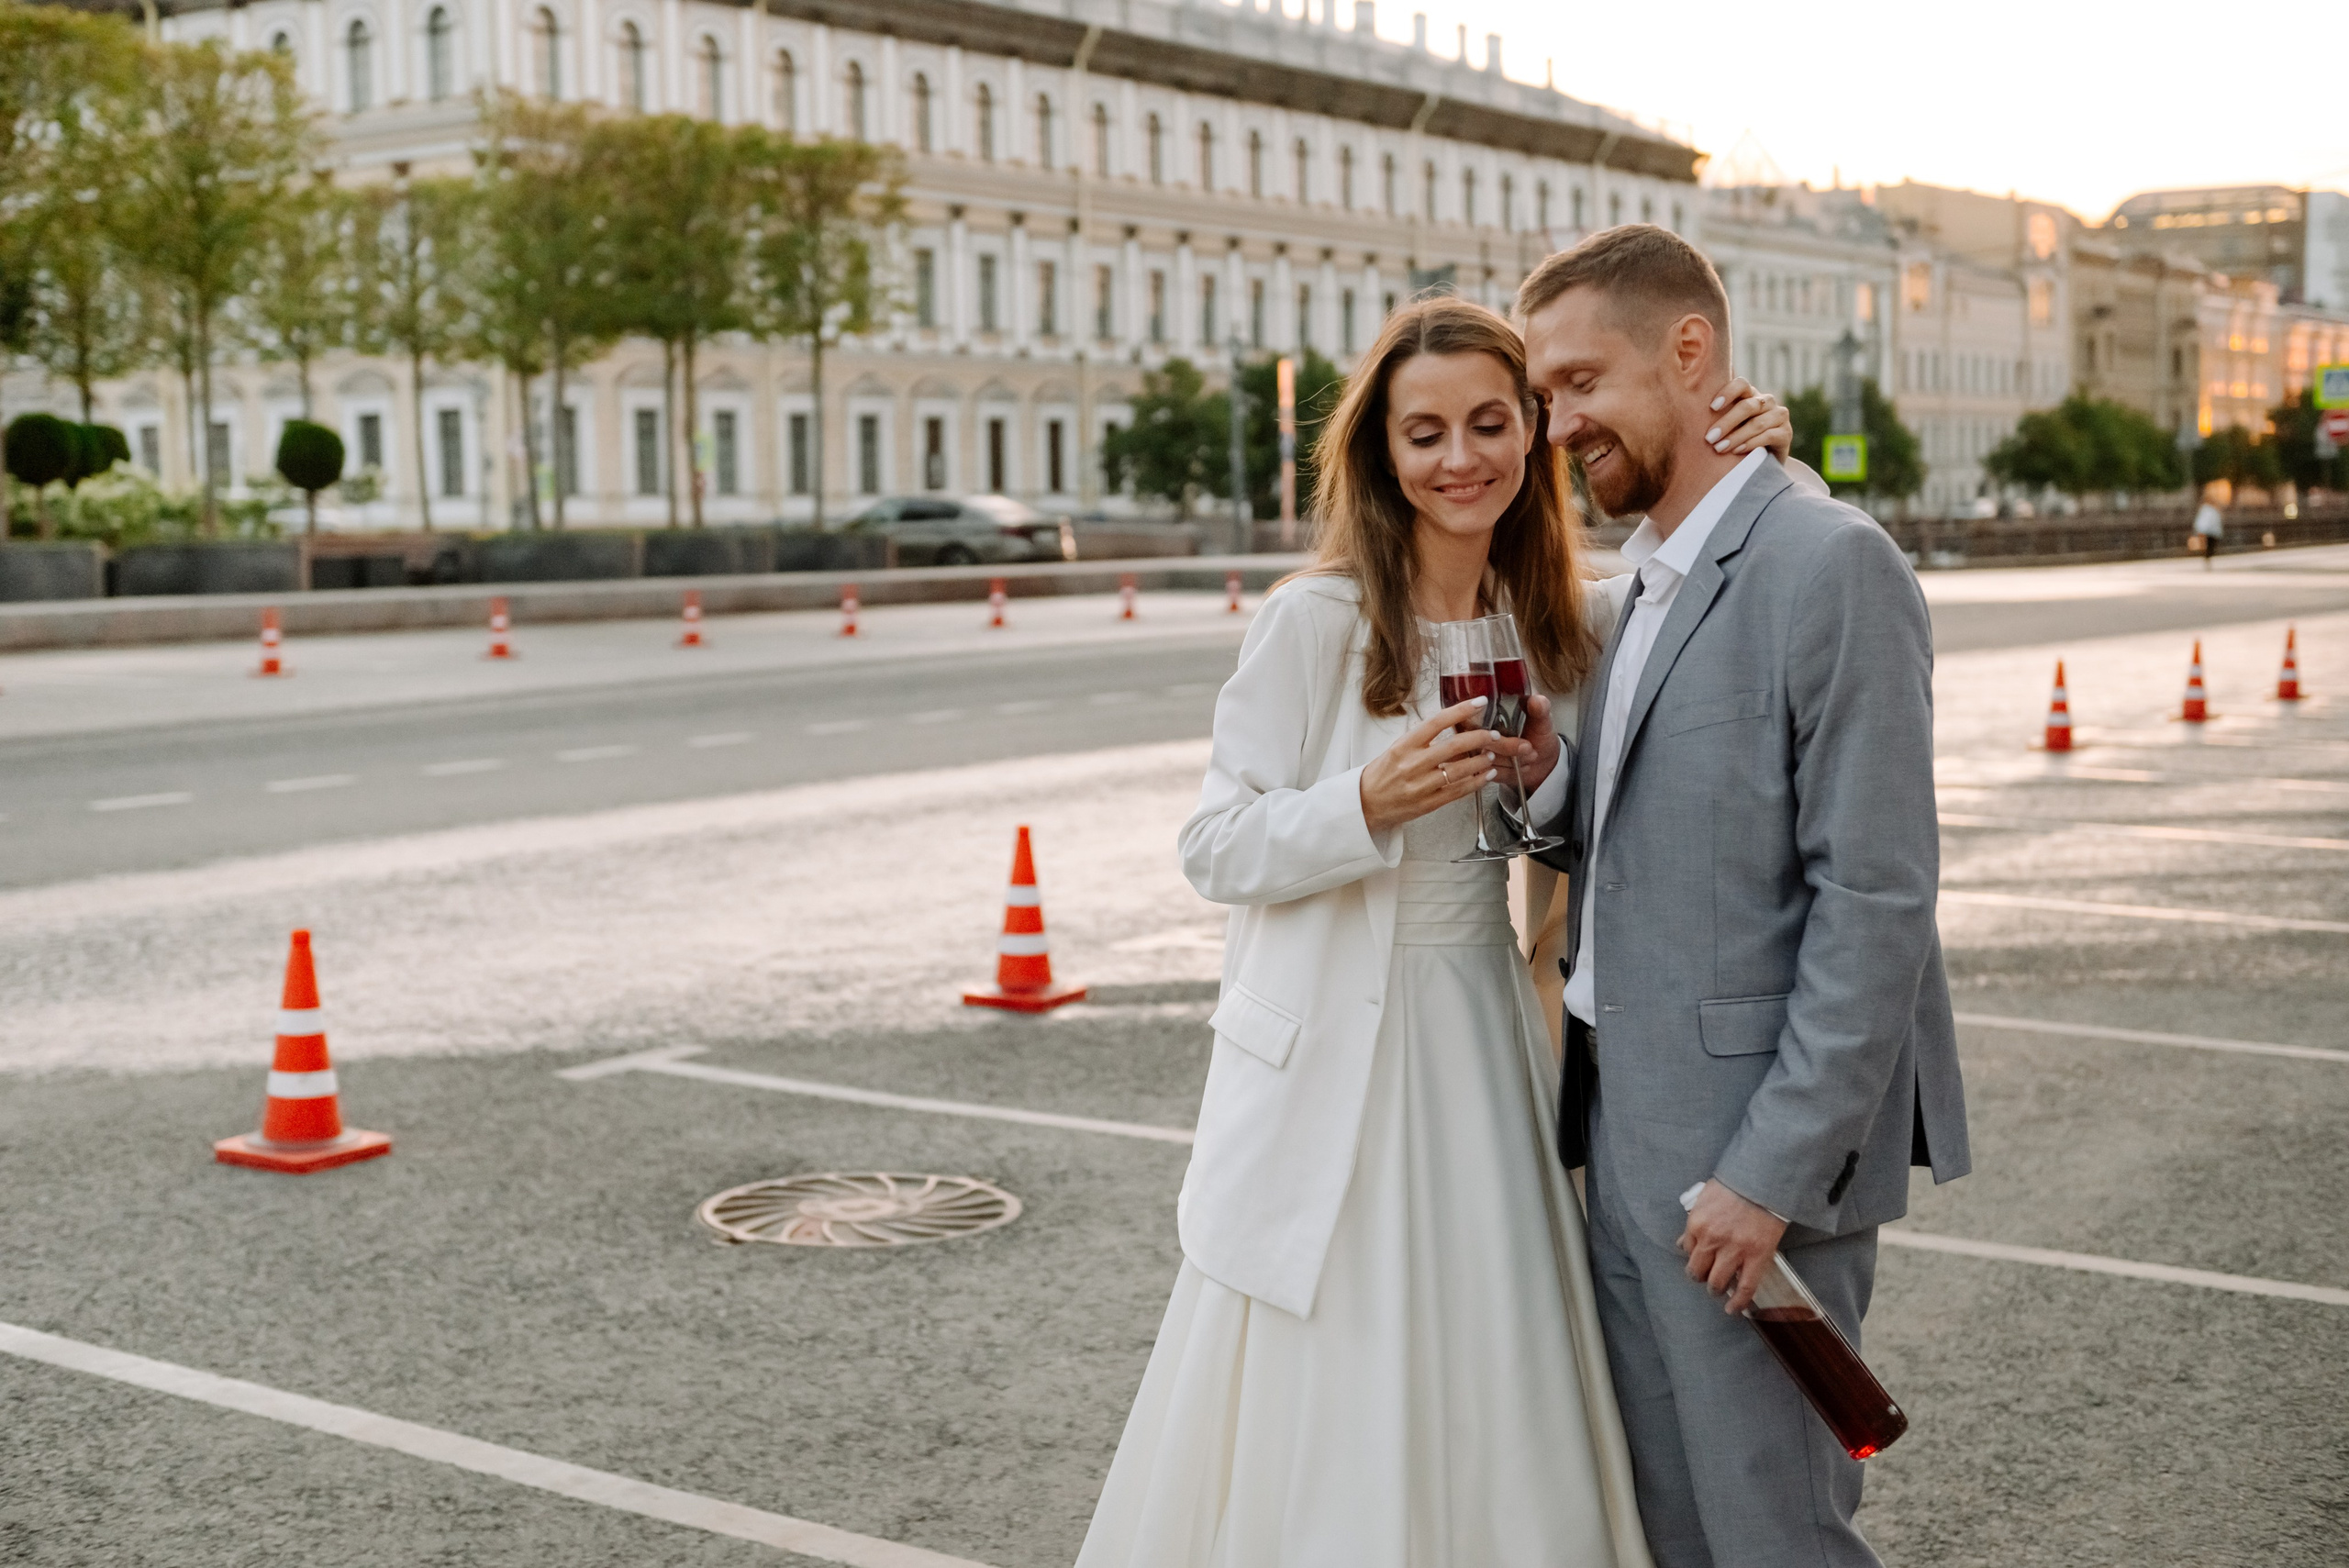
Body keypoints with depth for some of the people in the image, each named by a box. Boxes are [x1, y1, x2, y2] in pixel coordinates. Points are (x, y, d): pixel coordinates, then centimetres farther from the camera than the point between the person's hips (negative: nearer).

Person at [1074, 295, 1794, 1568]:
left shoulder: (1559, 626, 4)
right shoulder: (1313, 622, -11)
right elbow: (1215, 846, -8)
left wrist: (1753, 475, -5)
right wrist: (1370, 805, -26)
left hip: (1485, 1035, 5)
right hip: (1332, 1056, -5)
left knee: (1489, 1409, 12)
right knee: (1325, 1415, 3)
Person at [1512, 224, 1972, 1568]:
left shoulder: (1832, 565, -15)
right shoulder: (1649, 581, 14)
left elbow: (1878, 897, -19)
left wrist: (1773, 1168, -20)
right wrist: (1547, 780, -3)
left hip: (1760, 1150, -8)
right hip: (1631, 1129, 9)